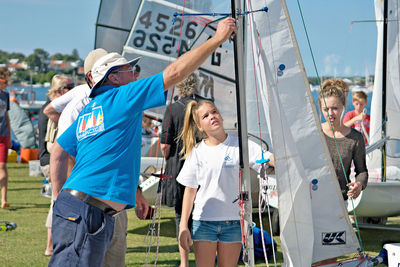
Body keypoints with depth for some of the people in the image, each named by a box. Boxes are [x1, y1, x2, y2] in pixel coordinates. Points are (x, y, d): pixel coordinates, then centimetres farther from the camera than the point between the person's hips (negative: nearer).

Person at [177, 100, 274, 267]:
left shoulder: (239, 145, -2)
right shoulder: (197, 152, 5)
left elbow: (269, 159, -13)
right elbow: (190, 190, 9)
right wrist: (183, 225, 4)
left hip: (233, 221, -1)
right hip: (203, 220, 1)